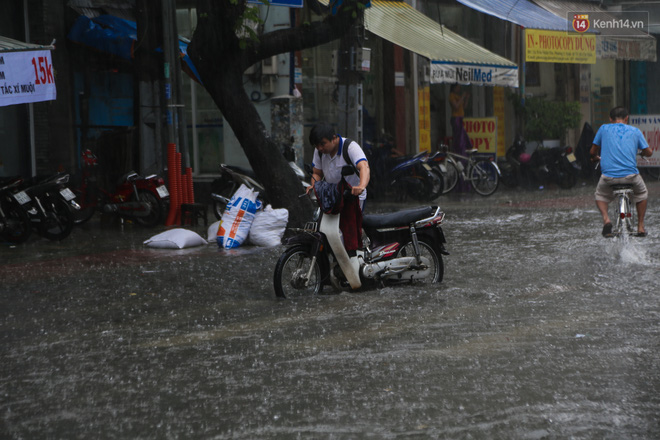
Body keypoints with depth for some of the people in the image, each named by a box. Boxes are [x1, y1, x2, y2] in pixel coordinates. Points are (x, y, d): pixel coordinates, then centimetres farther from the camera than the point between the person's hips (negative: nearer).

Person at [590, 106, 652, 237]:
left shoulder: (604, 129, 10)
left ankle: (606, 219, 2)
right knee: (641, 193, 31)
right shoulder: (635, 131, 10)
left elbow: (593, 151, 15)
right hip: (630, 175, 0)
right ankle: (640, 226, 25)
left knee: (601, 195, 29)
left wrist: (595, 157, 39)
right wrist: (641, 153, 39)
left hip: (608, 175, 0)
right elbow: (648, 152, 15)